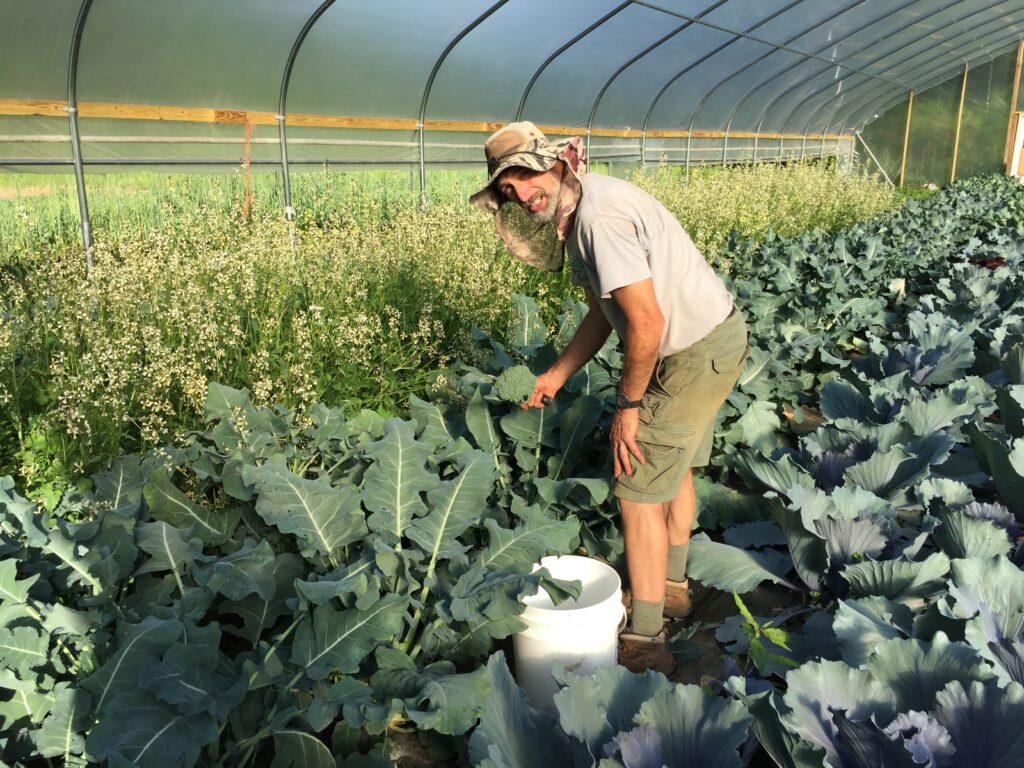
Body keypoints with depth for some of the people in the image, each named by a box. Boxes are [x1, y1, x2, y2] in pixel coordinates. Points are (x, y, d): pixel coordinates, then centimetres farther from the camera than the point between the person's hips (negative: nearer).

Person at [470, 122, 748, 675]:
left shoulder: (598, 217, -26)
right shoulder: (579, 213, 7)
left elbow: (646, 323, -29)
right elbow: (602, 314, 14)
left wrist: (628, 405, -18)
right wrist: (556, 375, 13)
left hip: (695, 355, -11)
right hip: (715, 338, 11)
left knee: (640, 488, -5)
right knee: (674, 466, 23)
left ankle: (645, 642, 6)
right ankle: (671, 587, 43)